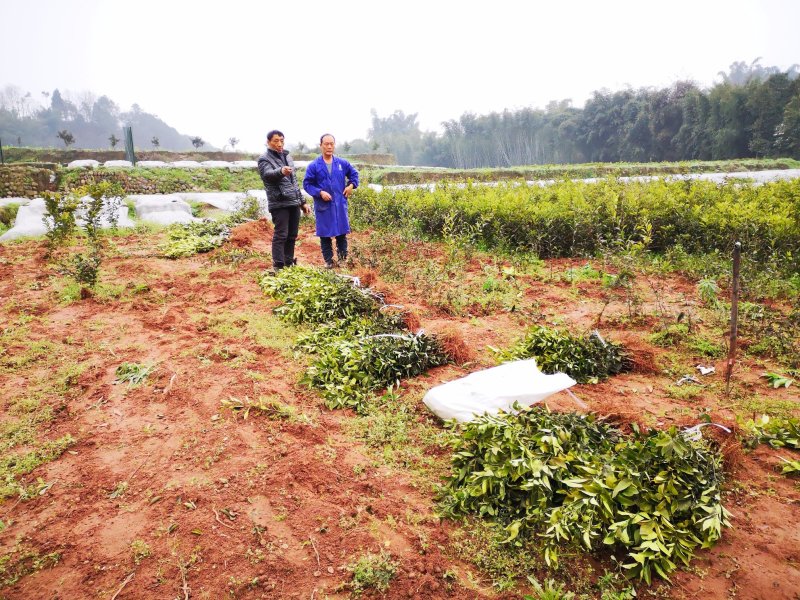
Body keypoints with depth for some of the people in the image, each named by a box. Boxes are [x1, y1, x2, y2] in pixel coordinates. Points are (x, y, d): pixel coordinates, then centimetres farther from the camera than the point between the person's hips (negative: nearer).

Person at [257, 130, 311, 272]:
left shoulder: (287, 157, 19)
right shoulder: (264, 159, -4)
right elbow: (268, 174, -26)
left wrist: (303, 202, 20)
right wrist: (281, 172, -49)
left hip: (294, 203, 7)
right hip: (279, 204, -7)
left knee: (292, 236, 10)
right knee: (280, 235, -9)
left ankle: (289, 264, 19)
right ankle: (278, 267, -6)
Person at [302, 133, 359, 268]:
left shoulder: (342, 163, 5)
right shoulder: (314, 166, -4)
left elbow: (354, 173, 20)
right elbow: (307, 184, -3)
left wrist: (351, 185, 4)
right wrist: (320, 192, -15)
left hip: (340, 205, 2)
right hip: (323, 206, -2)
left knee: (342, 233, 7)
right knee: (325, 235, 4)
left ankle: (343, 259, 21)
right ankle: (328, 261, 15)